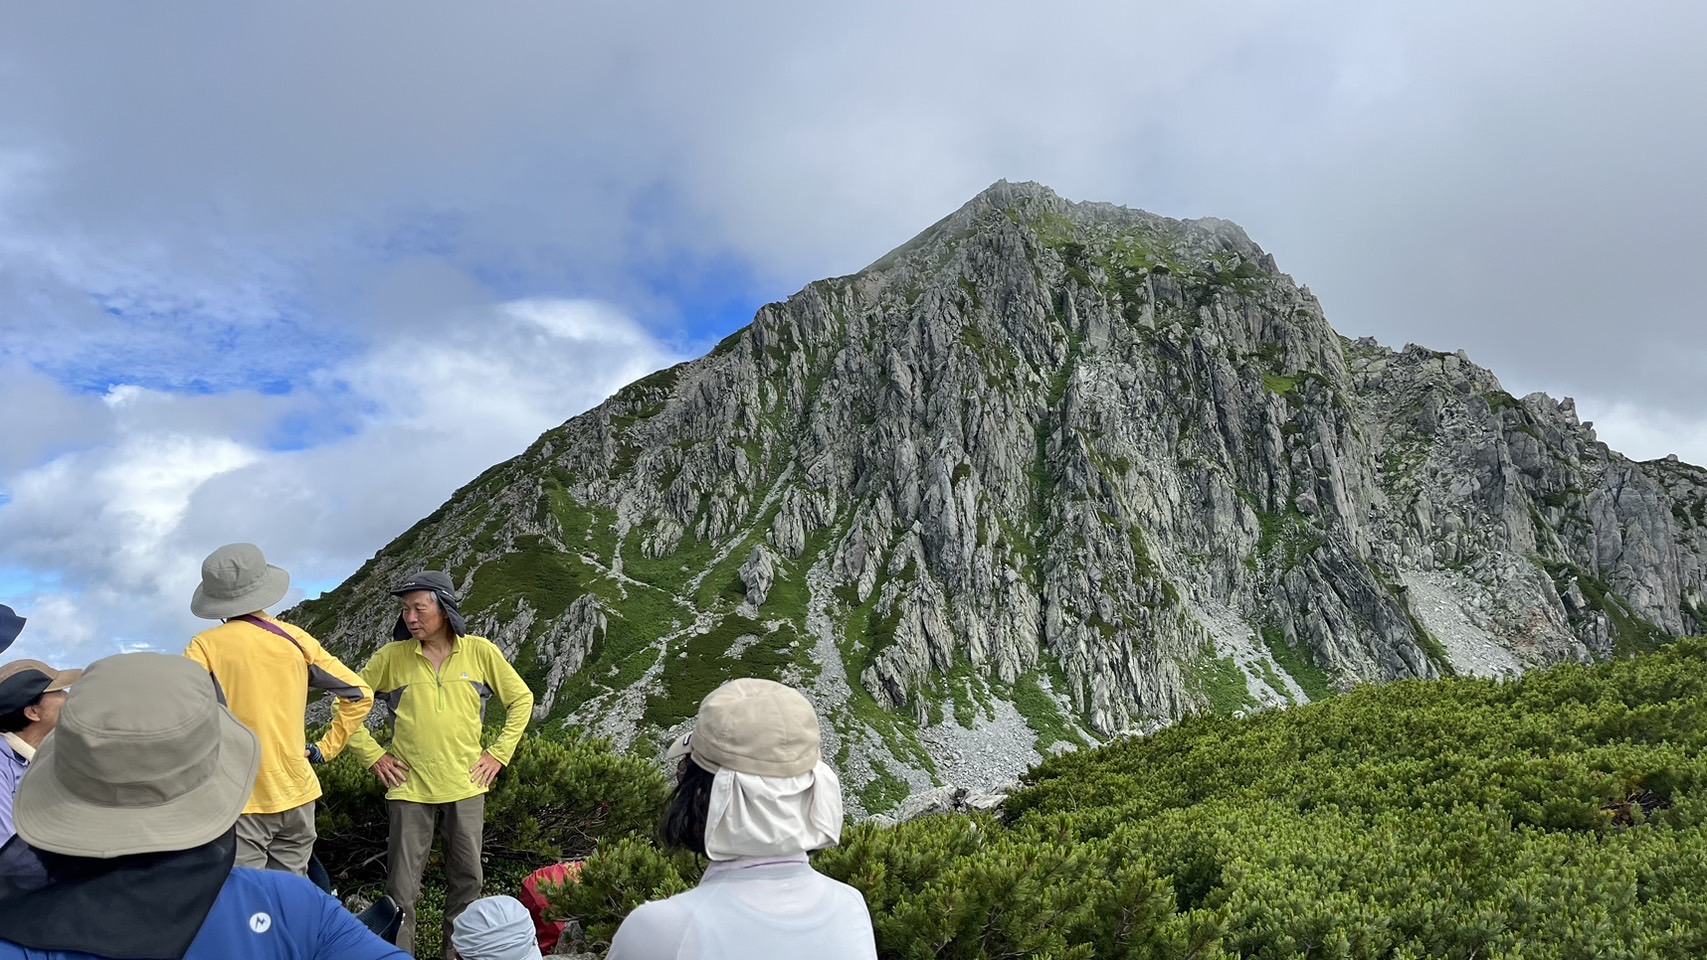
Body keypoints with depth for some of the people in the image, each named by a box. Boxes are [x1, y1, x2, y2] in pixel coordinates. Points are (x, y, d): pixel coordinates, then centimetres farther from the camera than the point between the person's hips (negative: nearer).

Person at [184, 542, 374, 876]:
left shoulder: (206, 646, -6)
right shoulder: (295, 639, 4)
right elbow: (360, 694, 6)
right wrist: (325, 749, 9)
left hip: (238, 799, -4)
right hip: (296, 793, 4)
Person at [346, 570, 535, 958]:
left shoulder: (479, 651, -3)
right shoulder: (392, 656, -4)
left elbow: (521, 699, 7)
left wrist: (499, 752, 1)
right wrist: (372, 755, 0)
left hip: (466, 786, 1)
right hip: (409, 787, -1)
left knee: (467, 880, 10)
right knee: (402, 887, 3)